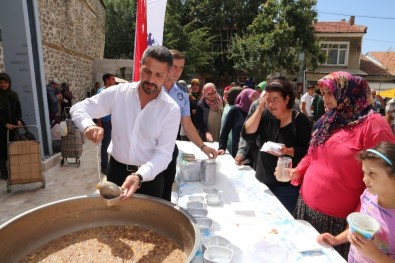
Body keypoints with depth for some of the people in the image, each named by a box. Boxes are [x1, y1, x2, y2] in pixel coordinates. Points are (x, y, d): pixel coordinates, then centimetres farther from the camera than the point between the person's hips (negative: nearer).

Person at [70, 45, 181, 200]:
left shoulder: (172, 110, -14)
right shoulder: (117, 93, -9)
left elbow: (163, 154, -16)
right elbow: (78, 108, -2)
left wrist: (139, 176, -32)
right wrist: (88, 126, -24)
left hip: (150, 175, -1)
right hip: (116, 170, 2)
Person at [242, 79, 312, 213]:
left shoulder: (300, 120, -9)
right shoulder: (265, 115, 1)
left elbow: (307, 152, -10)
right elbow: (247, 135, -13)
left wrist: (288, 151, -29)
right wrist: (260, 109, -16)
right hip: (262, 181, 4)